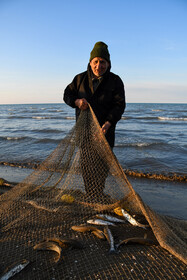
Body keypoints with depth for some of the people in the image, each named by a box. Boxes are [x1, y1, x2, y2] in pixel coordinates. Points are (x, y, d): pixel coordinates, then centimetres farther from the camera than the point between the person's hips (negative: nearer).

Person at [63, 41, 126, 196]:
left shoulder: (115, 81, -5)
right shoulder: (81, 78, 3)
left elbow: (119, 105, -12)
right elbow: (67, 95, 8)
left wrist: (108, 124, -27)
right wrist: (77, 101, -17)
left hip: (105, 129, -1)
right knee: (86, 163, 5)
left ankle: (99, 193, 25)